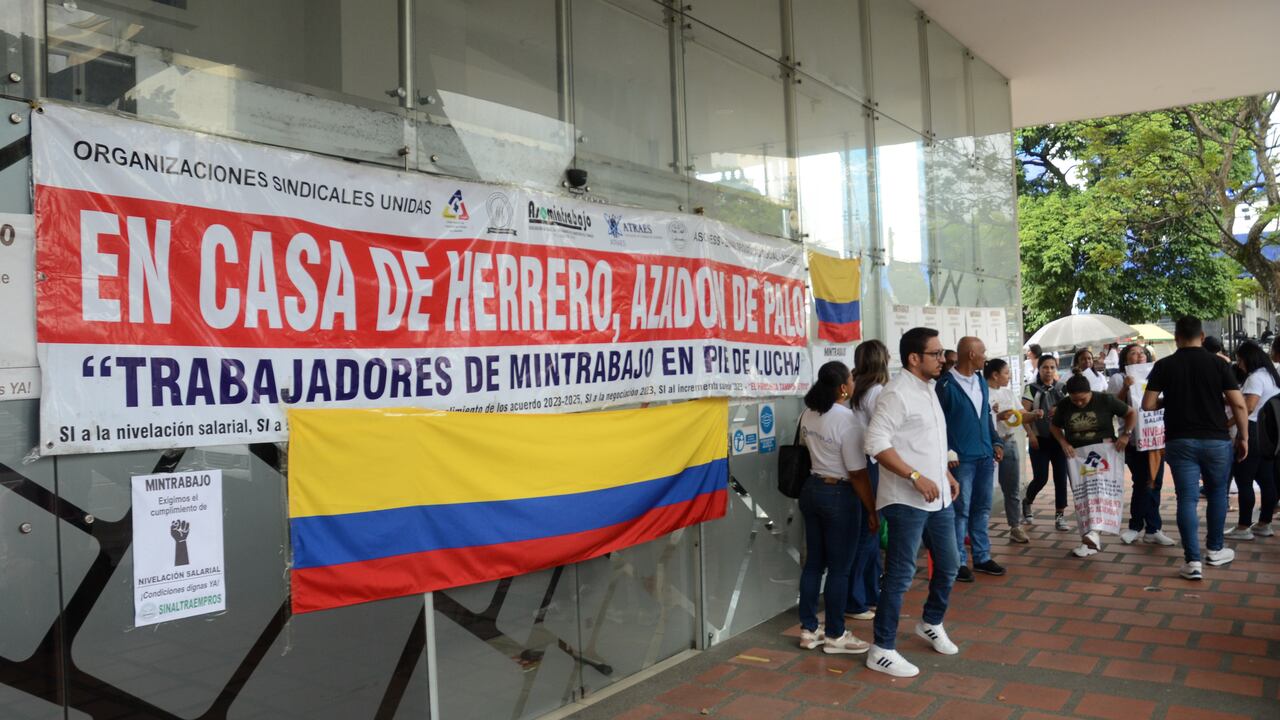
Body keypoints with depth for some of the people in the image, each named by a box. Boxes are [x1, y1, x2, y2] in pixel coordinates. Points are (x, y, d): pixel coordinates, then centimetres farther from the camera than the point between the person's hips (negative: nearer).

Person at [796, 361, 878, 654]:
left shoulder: (808, 414, 2)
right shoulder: (846, 419, -20)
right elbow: (858, 474, -18)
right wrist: (873, 510, -10)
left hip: (811, 489, 8)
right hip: (839, 495, -8)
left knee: (813, 562, 15)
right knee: (839, 568, 4)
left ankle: (808, 630, 23)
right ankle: (835, 635, 15)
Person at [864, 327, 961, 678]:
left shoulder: (927, 389, 13)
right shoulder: (897, 393, -16)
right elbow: (877, 443, -24)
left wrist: (945, 474, 17)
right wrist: (916, 477, -25)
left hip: (937, 497, 9)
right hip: (907, 501, -9)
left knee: (948, 563, 19)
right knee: (900, 575, -4)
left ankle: (931, 623, 41)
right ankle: (882, 650, 6)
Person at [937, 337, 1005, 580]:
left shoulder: (981, 382, 11)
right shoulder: (946, 384, -11)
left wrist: (996, 442, 11)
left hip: (985, 457, 7)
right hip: (961, 459, -7)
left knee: (982, 509, 14)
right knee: (961, 511, 0)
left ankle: (982, 557, 25)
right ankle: (959, 562, 10)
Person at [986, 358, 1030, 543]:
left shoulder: (1008, 392, 12)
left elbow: (1020, 417, 10)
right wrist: (998, 417, -25)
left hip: (1009, 443, 7)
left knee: (1013, 488, 12)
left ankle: (1016, 527, 20)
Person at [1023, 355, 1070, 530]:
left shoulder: (1062, 388, 8)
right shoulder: (1032, 389, -2)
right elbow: (1024, 414, -6)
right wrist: (1030, 434, -14)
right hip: (1039, 439, -3)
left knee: (1061, 477, 0)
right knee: (1041, 478, -5)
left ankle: (1060, 516, 8)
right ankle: (1027, 502, 24)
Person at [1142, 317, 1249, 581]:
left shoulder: (1164, 366, -3)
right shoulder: (1218, 364, -3)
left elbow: (1147, 404, -5)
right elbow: (1238, 404, -6)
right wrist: (1244, 437, 4)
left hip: (1180, 441, -1)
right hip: (1216, 440, 1)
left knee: (1187, 499, 0)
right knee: (1217, 494, 20)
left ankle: (1193, 561, -6)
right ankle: (1215, 550, 31)